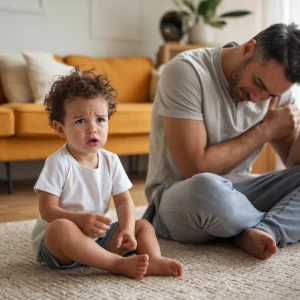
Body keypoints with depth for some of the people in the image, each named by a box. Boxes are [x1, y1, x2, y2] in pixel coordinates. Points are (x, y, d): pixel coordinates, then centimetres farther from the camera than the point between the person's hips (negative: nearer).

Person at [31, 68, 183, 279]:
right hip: (56, 244, -6)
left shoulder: (111, 161, 2)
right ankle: (119, 264, -36)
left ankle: (154, 260, -29)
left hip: (98, 237, 6)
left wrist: (127, 230, -18)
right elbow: (47, 209, -18)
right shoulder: (59, 162, -15)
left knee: (143, 225, 1)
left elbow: (124, 200, 2)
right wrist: (80, 220, -35)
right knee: (60, 228, -38)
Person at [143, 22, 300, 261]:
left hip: (236, 195, 6)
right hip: (179, 196, -5)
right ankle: (275, 227, -12)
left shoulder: (275, 86, 0)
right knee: (207, 188, -40)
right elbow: (196, 168, -22)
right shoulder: (187, 71, -18)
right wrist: (265, 130, -15)